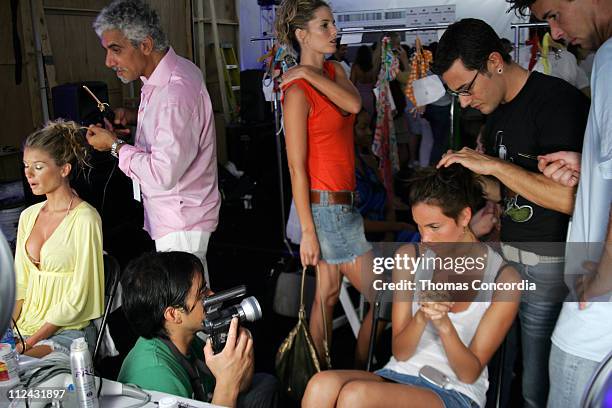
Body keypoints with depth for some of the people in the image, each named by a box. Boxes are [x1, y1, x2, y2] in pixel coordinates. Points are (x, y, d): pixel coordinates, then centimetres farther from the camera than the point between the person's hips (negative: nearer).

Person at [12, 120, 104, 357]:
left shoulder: (85, 218, -13)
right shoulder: (29, 215, 11)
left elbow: (77, 299, -13)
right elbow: (20, 284, 12)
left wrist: (28, 343, -12)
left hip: (66, 332, -6)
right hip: (23, 327, 7)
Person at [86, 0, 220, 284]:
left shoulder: (176, 91, -26)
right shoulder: (174, 71, 6)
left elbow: (163, 174, -28)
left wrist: (115, 145, -14)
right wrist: (136, 117, 8)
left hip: (180, 220, -10)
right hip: (172, 214, 10)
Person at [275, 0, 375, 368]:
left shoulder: (334, 71, 11)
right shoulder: (297, 92, -15)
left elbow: (354, 104, -11)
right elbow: (297, 167, -17)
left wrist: (310, 73, -14)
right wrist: (307, 232, -17)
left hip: (343, 200, 8)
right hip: (325, 206, -8)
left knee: (328, 293, 15)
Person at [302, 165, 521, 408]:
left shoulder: (503, 279, -8)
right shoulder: (409, 257, 2)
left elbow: (470, 374, -5)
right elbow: (400, 353, 1)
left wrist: (444, 325, -24)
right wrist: (421, 317, -20)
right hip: (399, 375, 4)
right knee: (322, 386, -31)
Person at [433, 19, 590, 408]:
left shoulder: (558, 101, -15)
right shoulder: (498, 113, 11)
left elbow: (571, 197, -24)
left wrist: (493, 165, -19)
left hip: (551, 263, -7)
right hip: (510, 254, 7)